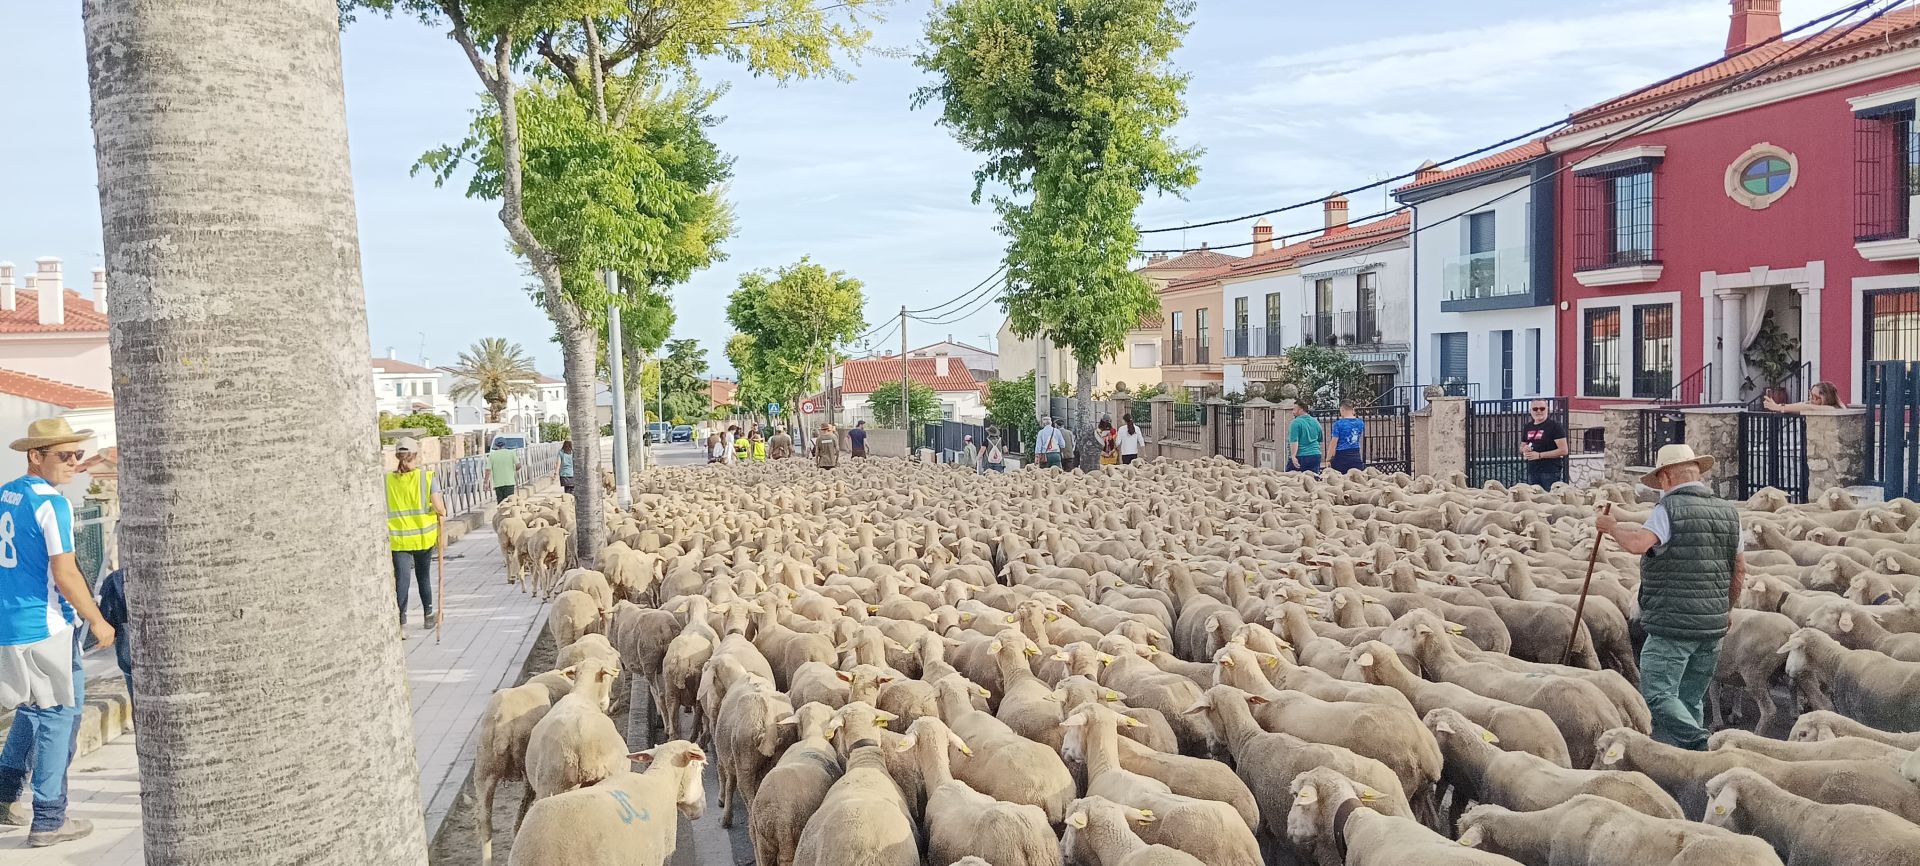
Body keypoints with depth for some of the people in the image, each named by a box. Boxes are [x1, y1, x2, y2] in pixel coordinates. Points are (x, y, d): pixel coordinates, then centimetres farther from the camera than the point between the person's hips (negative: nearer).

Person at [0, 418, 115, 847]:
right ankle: (48, 820, 6)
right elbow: (65, 575, -19)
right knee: (59, 715, 2)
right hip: (44, 628, -8)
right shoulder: (52, 504, -17)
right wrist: (97, 621, -8)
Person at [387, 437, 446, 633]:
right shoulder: (426, 477, -9)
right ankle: (428, 615, 32)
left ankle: (401, 622, -14)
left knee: (402, 578, -1)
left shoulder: (387, 480, -4)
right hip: (424, 535, 0)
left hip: (398, 537, 0)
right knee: (424, 576, 17)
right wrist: (443, 511, 10)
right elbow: (438, 506, -12)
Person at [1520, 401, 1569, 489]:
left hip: (1551, 472, -6)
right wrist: (1524, 449, 0)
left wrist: (1539, 455, -15)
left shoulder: (1554, 426, -5)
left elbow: (1564, 451, -11)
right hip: (1532, 471, 6)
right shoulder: (1527, 427, 14)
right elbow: (1521, 447, 26)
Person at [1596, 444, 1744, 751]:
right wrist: (1728, 607, 31)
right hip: (1713, 623, 8)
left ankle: (1700, 744, -22)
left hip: (1672, 623, -8)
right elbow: (1739, 569, 19)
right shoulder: (1728, 512, 13)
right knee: (1692, 699, 14)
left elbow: (1637, 543, -27)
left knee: (1657, 694, -6)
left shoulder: (1669, 508, -11)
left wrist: (1612, 526, -8)